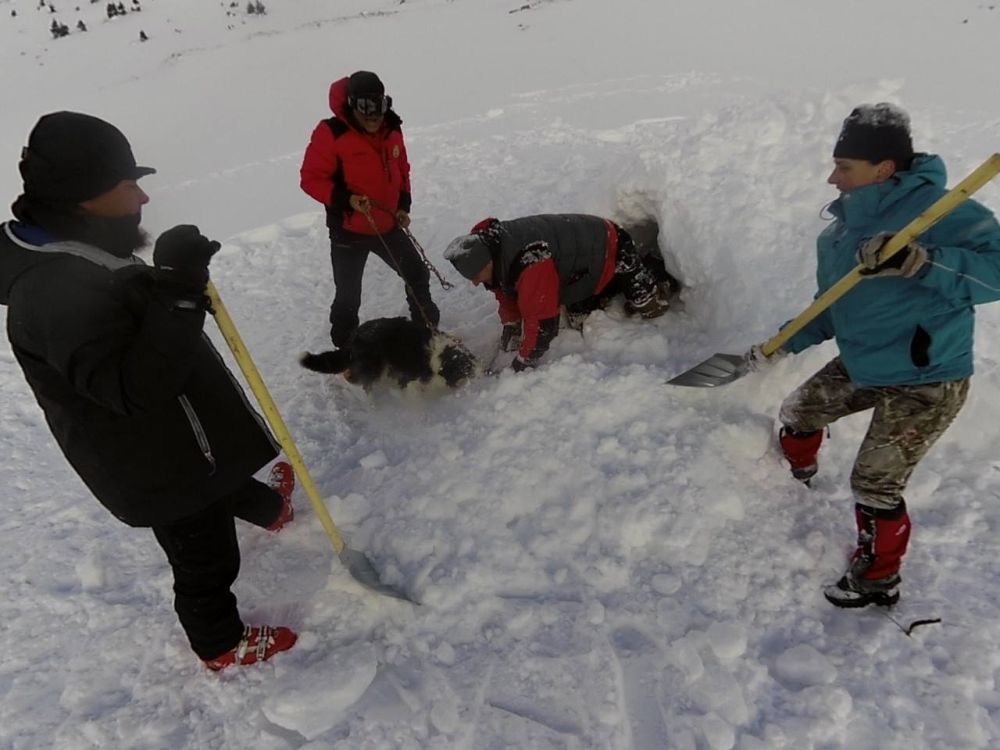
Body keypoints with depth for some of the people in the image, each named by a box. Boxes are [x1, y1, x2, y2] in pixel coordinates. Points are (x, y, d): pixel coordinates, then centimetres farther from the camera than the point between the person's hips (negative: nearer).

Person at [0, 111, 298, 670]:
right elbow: (134, 388, -38)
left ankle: (270, 506, 67)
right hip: (157, 463, -10)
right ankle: (220, 644, 38)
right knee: (205, 557, 12)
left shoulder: (70, 257, -1)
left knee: (226, 482, 37)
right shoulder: (58, 294, -34)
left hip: (170, 437, 10)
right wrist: (177, 294, -43)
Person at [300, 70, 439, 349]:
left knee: (417, 274, 19)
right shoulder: (331, 133, -17)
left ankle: (427, 327, 41)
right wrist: (345, 199, -26)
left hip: (387, 226, 6)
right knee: (348, 297, 1)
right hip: (348, 231, -6)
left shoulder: (392, 129, 2)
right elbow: (311, 178, -15)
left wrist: (403, 205, 4)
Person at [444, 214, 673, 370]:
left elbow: (541, 319, -36)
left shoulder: (530, 265, -44)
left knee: (649, 306, -5)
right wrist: (510, 325, 3)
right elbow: (507, 289, 5)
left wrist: (524, 362, -24)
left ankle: (661, 271, 24)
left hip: (611, 248, -8)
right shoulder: (486, 245, -14)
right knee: (580, 314, 14)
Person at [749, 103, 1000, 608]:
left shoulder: (936, 209, -21)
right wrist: (784, 344, 5)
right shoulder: (840, 231, 3)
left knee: (874, 486, -5)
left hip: (925, 382, -8)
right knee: (797, 414, 19)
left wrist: (919, 262, -40)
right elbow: (831, 309, 13)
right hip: (859, 367, 8)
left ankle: (878, 578, 22)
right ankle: (795, 479, 53)